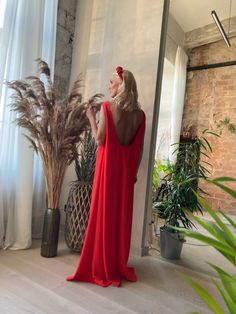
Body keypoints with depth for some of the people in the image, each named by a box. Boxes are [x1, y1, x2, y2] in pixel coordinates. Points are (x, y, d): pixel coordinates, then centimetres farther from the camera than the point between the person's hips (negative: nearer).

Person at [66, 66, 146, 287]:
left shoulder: (107, 107, -8)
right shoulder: (139, 114, 5)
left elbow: (100, 140, -10)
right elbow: (139, 148, 6)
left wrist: (91, 118, 4)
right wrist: (134, 172, 14)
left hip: (108, 166, -4)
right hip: (126, 169, 4)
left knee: (103, 214, 5)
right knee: (122, 216, 11)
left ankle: (101, 268, 16)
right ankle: (119, 266, 25)